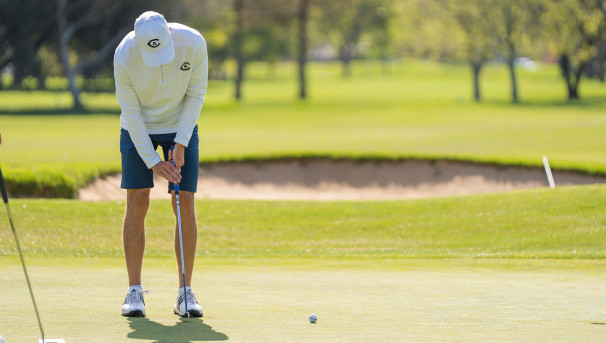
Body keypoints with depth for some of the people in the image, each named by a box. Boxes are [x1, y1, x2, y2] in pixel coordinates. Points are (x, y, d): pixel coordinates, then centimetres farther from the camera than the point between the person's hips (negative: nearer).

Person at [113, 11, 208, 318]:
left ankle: (185, 294, -2)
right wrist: (152, 162, -18)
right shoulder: (124, 56, -27)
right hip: (138, 130, -1)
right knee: (137, 202, -10)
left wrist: (181, 144, -15)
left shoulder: (193, 43, -25)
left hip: (181, 128, 1)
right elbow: (131, 112, -18)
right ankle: (134, 292, -5)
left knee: (185, 204, -6)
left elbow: (196, 93, -11)